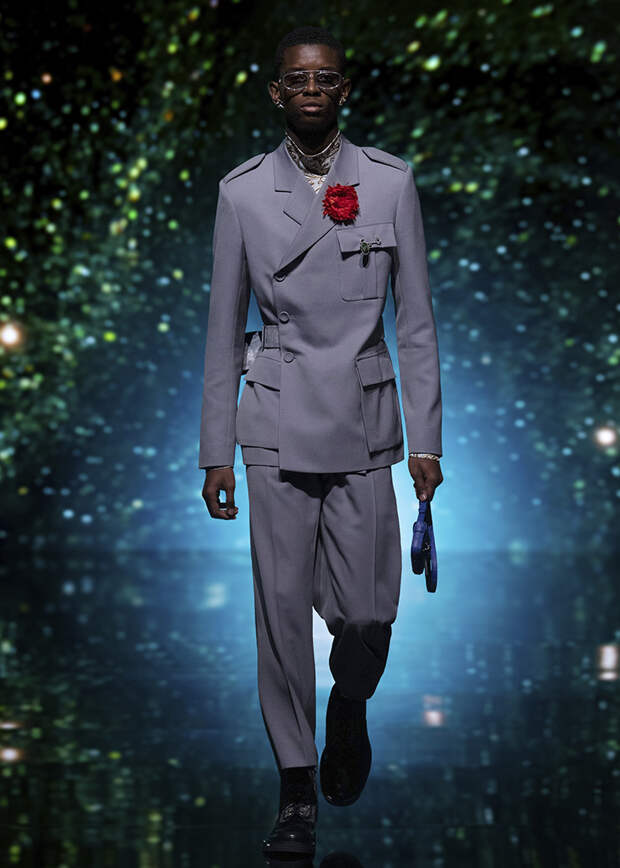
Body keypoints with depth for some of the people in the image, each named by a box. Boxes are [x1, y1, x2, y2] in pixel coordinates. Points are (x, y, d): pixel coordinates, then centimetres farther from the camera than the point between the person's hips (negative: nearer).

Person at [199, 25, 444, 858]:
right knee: (282, 607, -1)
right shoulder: (242, 191, 2)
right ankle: (297, 792, 12)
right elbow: (224, 325, 6)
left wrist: (427, 439, 0)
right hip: (278, 423, 0)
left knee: (368, 611, 0)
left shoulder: (391, 181, 2)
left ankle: (349, 706, 35)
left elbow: (416, 316, 4)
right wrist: (215, 450, 4)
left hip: (365, 422, 0)